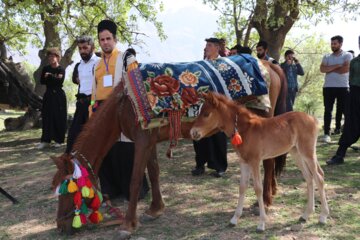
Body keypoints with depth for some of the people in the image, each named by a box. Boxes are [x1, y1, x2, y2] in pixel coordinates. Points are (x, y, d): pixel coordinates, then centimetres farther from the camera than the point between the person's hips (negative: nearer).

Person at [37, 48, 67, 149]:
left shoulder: (61, 70, -1)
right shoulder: (46, 69, 9)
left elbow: (60, 82, -15)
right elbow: (42, 81, -1)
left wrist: (49, 76, -9)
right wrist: (54, 78, -14)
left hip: (58, 95, -3)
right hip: (48, 95, 3)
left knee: (59, 118, -2)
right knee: (47, 118, 0)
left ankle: (59, 140, 6)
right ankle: (46, 140, 3)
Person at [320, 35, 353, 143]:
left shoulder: (347, 55, 2)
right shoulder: (327, 57, 12)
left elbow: (346, 69, -14)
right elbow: (322, 69, -4)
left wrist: (330, 69, -5)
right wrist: (337, 66, -12)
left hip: (343, 87, -2)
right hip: (328, 87, 2)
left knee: (342, 109, 6)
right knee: (328, 110, -3)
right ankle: (327, 133, -4)